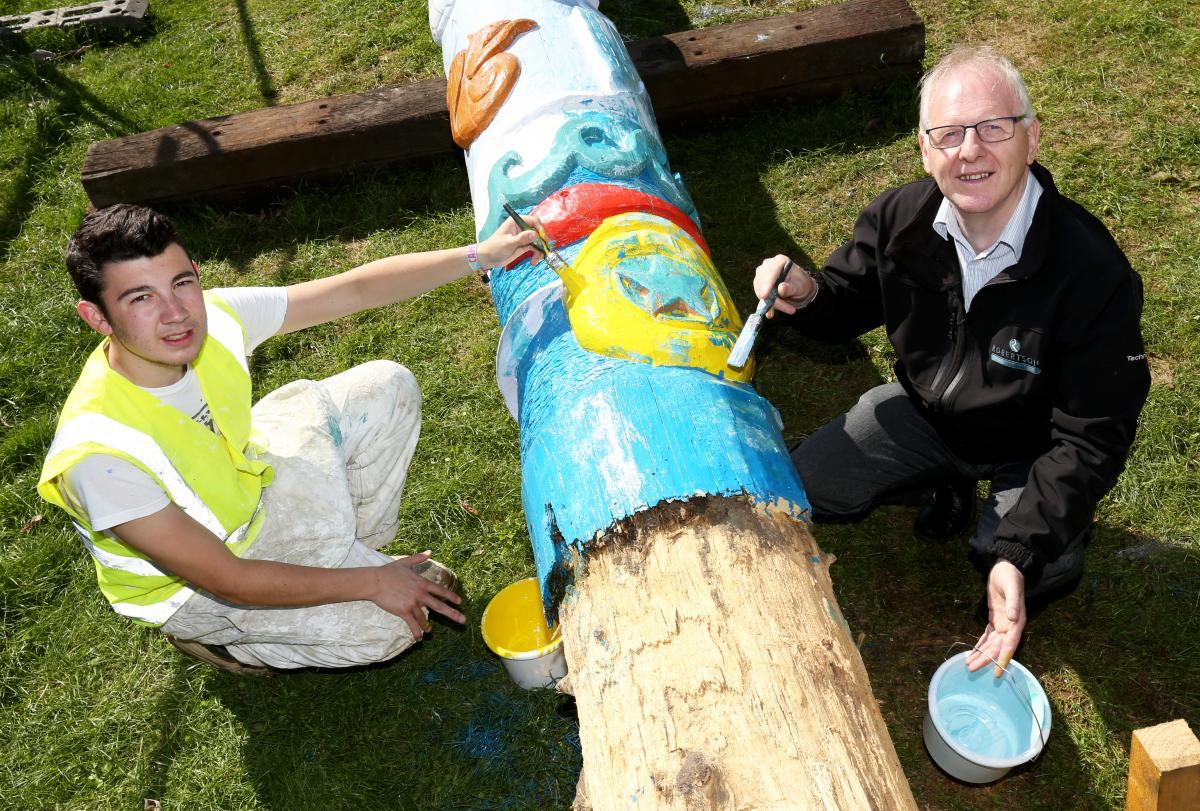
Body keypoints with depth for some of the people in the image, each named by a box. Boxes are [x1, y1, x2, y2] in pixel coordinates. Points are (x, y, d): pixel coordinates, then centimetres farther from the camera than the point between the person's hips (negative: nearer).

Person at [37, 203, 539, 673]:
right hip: (194, 587, -6)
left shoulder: (214, 318, -22)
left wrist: (478, 256, -16)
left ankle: (345, 552, 10)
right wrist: (370, 583, -25)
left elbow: (356, 290, -12)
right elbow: (226, 581, -30)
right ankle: (224, 643, 5)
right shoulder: (98, 453, -37)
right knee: (388, 624, -21)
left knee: (385, 387, -4)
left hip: (248, 486, 6)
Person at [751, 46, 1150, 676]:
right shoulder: (900, 219, -19)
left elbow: (1090, 440, -28)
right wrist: (807, 295, -27)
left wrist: (1019, 553, -38)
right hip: (923, 407, 4)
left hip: (1029, 450, -4)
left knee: (1035, 585, -27)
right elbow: (849, 304, 0)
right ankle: (951, 486, 21)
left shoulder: (1092, 271, -32)